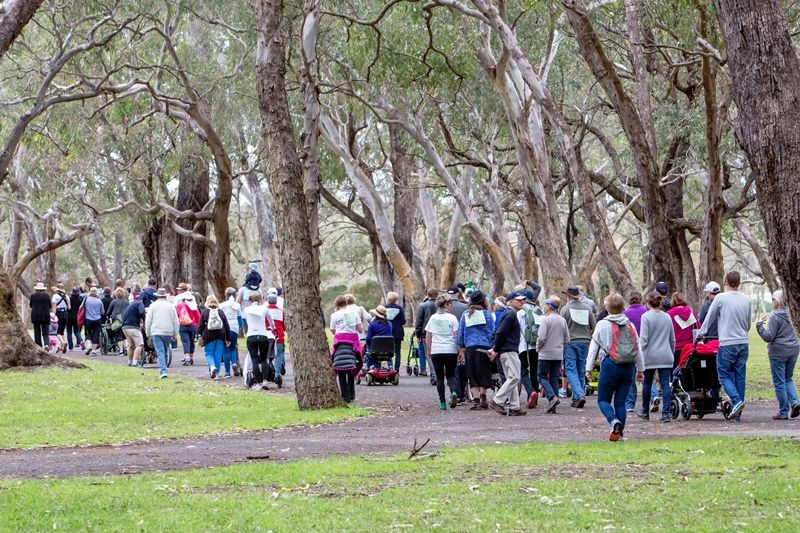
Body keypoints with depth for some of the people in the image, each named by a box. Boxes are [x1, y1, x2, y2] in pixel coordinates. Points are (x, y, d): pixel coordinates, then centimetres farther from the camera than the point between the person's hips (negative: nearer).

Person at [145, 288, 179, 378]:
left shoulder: (153, 305, 1)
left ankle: (163, 371, -20)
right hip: (168, 332, 2)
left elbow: (148, 320, 1)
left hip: (156, 332, -2)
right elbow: (176, 321, 8)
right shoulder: (171, 306, 6)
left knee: (160, 352, -7)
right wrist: (175, 334, 15)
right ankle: (163, 370, 19)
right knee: (165, 352, 14)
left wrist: (148, 333, 9)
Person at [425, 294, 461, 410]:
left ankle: (442, 403, 3)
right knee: (450, 375, 8)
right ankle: (453, 392, -21)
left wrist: (428, 350, 16)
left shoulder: (433, 318, 7)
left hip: (436, 351, 2)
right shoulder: (452, 318, -3)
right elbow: (456, 336, -5)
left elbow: (428, 337, 8)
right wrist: (459, 351, 0)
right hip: (451, 351, -2)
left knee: (439, 377, 8)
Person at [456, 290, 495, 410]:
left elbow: (460, 333, 10)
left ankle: (476, 399, -2)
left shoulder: (465, 315, 8)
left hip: (470, 348, 2)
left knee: (473, 375, 5)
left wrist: (460, 350, 16)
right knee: (485, 373, 10)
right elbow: (492, 332, 0)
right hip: (484, 346, -2)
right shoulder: (487, 314, 0)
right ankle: (483, 396, -1)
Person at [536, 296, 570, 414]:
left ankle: (552, 397, -19)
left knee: (542, 377, 3)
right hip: (558, 355, 6)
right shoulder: (562, 320, 5)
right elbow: (567, 339, 8)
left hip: (546, 354, -6)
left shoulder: (546, 319, -13)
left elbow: (541, 337, -18)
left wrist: (538, 348, 0)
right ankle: (552, 407, 8)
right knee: (554, 378, 10)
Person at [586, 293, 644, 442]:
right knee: (620, 401, 9)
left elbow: (593, 348, -1)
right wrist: (640, 369, 21)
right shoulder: (630, 325, 9)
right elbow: (638, 349, 13)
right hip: (628, 367, 4)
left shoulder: (603, 325, -2)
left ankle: (614, 421, -21)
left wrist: (588, 368, 3)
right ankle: (619, 433, 4)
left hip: (609, 366, -4)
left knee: (603, 400, 6)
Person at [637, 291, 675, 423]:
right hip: (665, 356, 3)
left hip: (650, 356, -3)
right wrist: (671, 352, 25)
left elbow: (643, 338, -14)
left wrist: (640, 354, -10)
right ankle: (666, 413, -9)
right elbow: (672, 339, 14)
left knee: (647, 383, 12)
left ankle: (645, 412, 25)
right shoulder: (667, 317, 7)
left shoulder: (646, 317, -8)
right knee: (665, 384, 0)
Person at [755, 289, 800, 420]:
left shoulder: (775, 317, -15)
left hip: (778, 352, -6)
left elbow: (768, 337, -15)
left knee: (779, 382, 2)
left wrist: (759, 325, -8)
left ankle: (783, 412, 4)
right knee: (788, 378, 20)